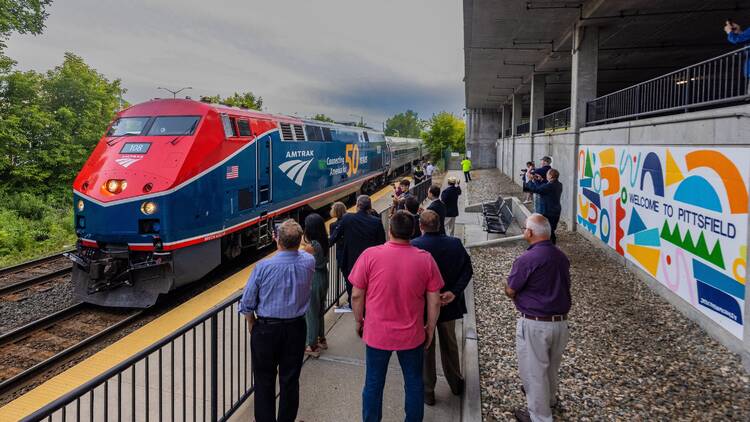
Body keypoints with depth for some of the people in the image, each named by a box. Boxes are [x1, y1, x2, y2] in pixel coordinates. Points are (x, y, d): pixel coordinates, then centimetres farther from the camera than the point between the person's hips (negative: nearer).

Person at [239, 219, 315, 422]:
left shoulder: (263, 267, -18)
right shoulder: (308, 263, -11)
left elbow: (247, 304, -9)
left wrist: (252, 324, 7)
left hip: (266, 330, -2)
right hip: (295, 329, 2)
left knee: (264, 380, 13)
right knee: (290, 380, 13)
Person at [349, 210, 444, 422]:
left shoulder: (370, 255, -15)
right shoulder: (426, 259, -11)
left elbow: (357, 295, -8)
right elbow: (434, 301, -5)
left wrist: (359, 321, 9)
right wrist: (430, 329, 9)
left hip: (376, 333, 0)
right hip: (412, 335, 1)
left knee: (373, 384, 17)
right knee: (414, 383, 20)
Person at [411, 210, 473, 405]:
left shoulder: (414, 246, -19)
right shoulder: (455, 244, -8)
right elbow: (467, 269, -10)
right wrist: (454, 292, -16)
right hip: (448, 304, 3)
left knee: (425, 348, 13)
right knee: (449, 344, 24)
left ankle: (427, 392, 24)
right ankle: (456, 384, 40)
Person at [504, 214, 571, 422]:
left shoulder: (526, 260, -22)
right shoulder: (562, 257, 1)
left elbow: (510, 291, -12)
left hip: (535, 324, -7)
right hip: (561, 321, 7)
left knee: (534, 370, 10)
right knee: (551, 366, 28)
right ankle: (549, 398, 50)